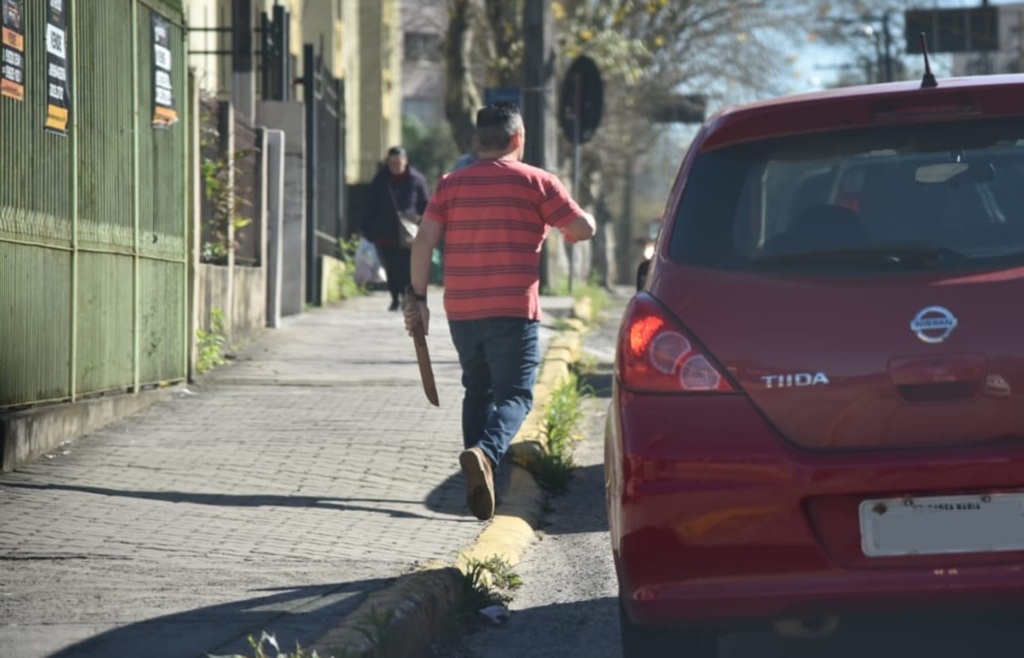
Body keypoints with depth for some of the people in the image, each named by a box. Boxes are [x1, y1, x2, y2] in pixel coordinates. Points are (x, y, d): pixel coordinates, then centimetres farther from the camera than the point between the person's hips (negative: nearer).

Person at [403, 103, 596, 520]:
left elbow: (424, 240, 0)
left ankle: (478, 486, 19)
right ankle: (485, 452, -34)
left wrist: (418, 297, 5)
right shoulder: (536, 182, 0)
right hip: (513, 311, -4)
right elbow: (584, 229, -1)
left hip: (461, 312, 4)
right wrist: (568, 227, 23)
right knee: (513, 394, -5)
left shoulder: (452, 184, 8)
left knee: (478, 391, 19)